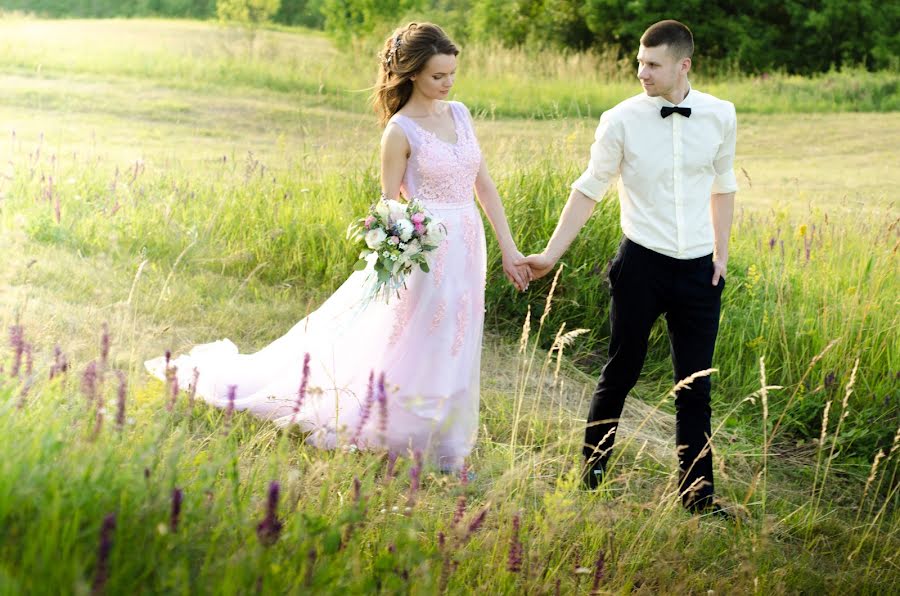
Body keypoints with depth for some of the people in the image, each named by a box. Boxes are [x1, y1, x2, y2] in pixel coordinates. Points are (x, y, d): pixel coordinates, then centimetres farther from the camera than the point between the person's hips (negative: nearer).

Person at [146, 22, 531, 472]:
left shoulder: (459, 114, 8)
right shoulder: (400, 131, -10)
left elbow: (484, 184, 10)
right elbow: (390, 206, -8)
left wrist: (508, 248, 8)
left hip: (467, 250, 6)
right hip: (427, 250, -6)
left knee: (449, 359, 12)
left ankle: (443, 451, 23)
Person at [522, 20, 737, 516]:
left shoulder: (720, 116, 0)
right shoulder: (621, 120, -8)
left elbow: (722, 188, 12)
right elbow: (588, 190, -1)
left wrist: (721, 255, 9)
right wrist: (551, 254, -2)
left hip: (699, 269, 2)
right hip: (642, 264, -2)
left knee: (696, 386, 7)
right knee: (621, 372, 9)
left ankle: (697, 491, 17)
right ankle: (593, 466, 29)